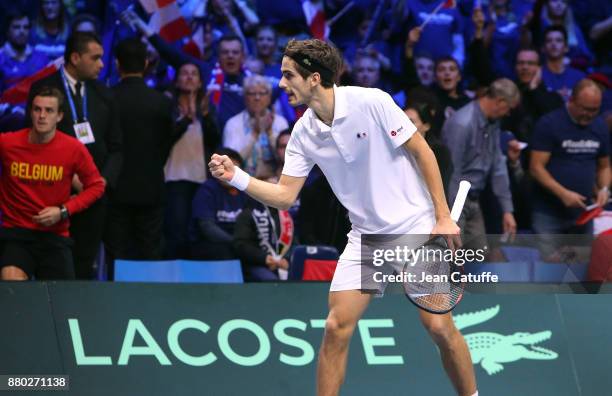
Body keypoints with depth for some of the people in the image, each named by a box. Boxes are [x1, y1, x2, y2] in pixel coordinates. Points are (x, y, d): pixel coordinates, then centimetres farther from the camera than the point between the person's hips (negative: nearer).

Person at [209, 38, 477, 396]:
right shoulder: (304, 133, -1)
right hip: (366, 236, 4)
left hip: (415, 226, -4)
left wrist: (444, 218, -11)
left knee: (439, 326, -9)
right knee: (337, 327, -7)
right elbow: (285, 195, 1)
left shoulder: (372, 102, -16)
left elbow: (423, 152, -9)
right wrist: (236, 177, -15)